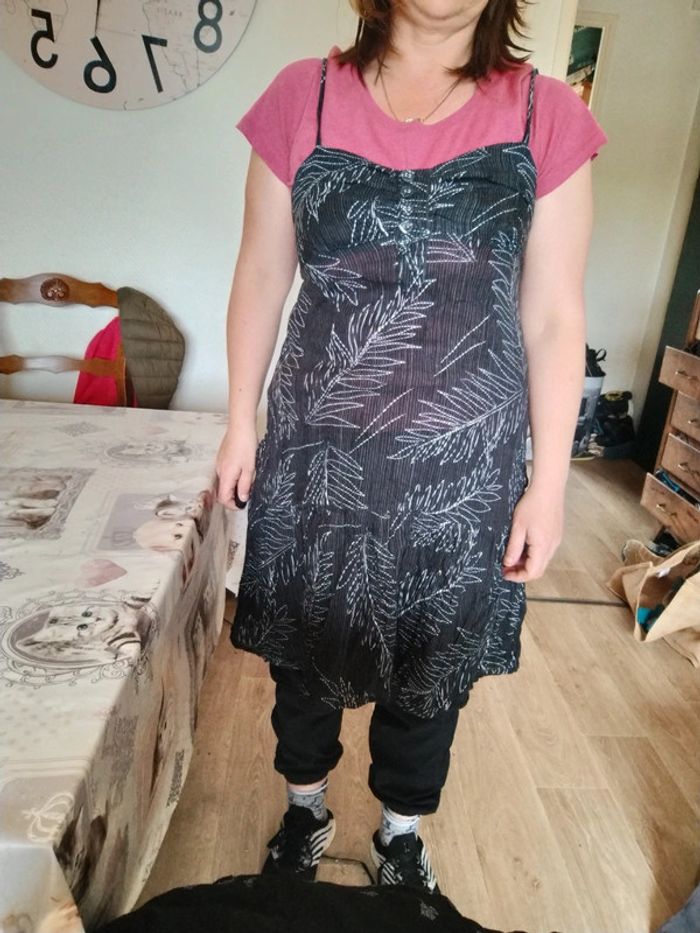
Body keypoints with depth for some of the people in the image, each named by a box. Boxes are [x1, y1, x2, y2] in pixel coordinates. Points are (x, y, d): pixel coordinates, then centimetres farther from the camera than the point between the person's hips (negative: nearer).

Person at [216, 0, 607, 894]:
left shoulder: (545, 115, -1)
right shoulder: (303, 95, 1)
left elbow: (554, 318, -1)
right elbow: (262, 276, 5)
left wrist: (549, 481, -2)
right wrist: (240, 422, 6)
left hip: (464, 459, 0)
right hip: (317, 446, 1)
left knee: (432, 654, 16)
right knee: (305, 639, 17)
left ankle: (402, 828, 47)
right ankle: (306, 806, 49)